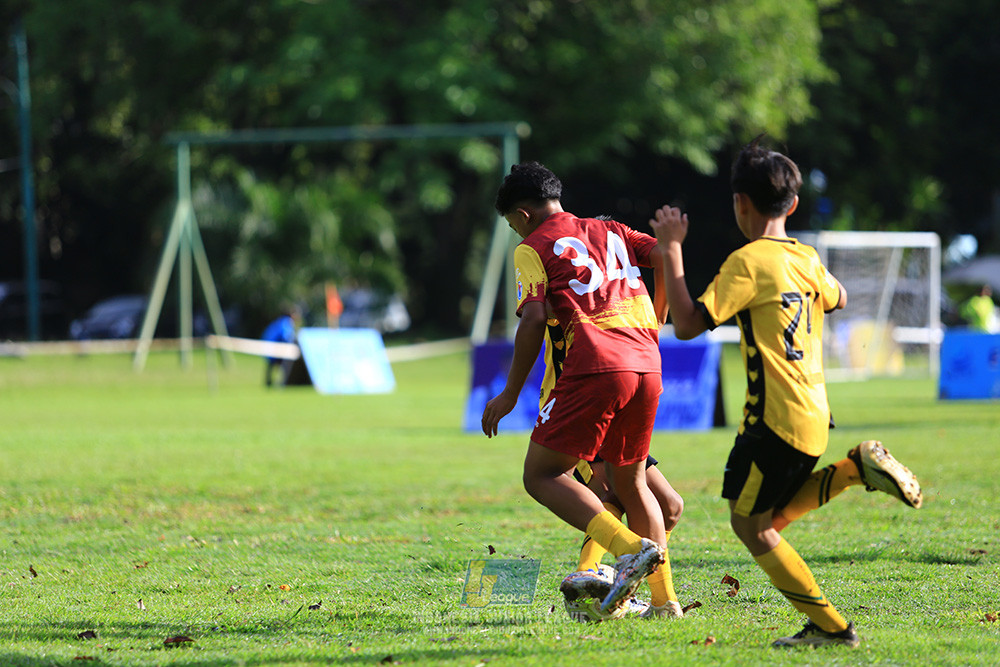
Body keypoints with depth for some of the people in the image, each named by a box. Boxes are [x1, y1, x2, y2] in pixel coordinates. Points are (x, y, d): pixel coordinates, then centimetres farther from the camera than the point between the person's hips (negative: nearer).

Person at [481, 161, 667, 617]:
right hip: (646, 367, 7)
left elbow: (533, 320, -6)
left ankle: (630, 548, -21)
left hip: (595, 368, -7)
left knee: (541, 476, -1)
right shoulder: (610, 232, 24)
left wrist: (510, 394, -2)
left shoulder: (532, 249, 6)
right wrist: (652, 329, 22)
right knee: (630, 481, 20)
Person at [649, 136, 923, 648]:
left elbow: (687, 324, -16)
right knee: (771, 517, 21)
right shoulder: (806, 259, 10)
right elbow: (837, 298, 32)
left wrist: (671, 251, -10)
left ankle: (828, 625, 0)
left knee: (749, 524, 3)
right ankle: (856, 469, 4)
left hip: (775, 419, -8)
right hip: (814, 417, 8)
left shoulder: (747, 263, -13)